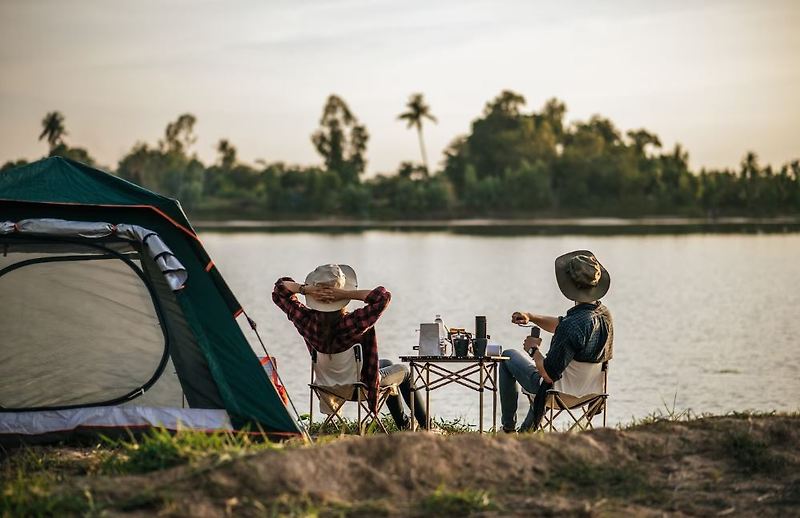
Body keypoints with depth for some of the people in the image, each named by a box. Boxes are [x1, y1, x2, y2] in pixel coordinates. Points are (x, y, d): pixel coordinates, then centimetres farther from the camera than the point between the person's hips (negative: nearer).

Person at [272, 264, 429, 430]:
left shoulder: (307, 321, -26)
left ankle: (404, 426, 48)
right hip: (361, 385, -5)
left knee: (387, 363, 34)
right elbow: (383, 296, -40)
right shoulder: (356, 323, -40)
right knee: (404, 371, 27)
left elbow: (280, 289, -13)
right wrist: (346, 294, -43)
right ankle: (426, 425, 39)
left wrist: (305, 289, -31)